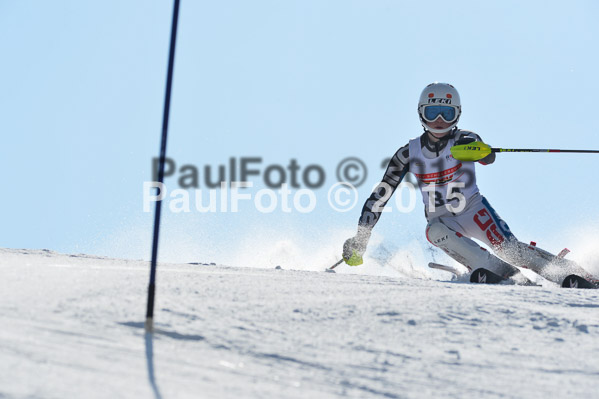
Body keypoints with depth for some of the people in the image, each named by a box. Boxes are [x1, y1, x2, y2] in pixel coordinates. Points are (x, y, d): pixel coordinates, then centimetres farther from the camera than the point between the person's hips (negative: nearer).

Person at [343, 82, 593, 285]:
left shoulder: (464, 140, -10)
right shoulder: (409, 154, -4)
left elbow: (488, 157, -34)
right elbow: (380, 196, -1)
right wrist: (360, 238, -6)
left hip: (474, 210, -1)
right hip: (441, 220, 2)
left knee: (507, 246, -27)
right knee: (435, 231, -33)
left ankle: (570, 273, -19)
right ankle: (505, 275, -39)